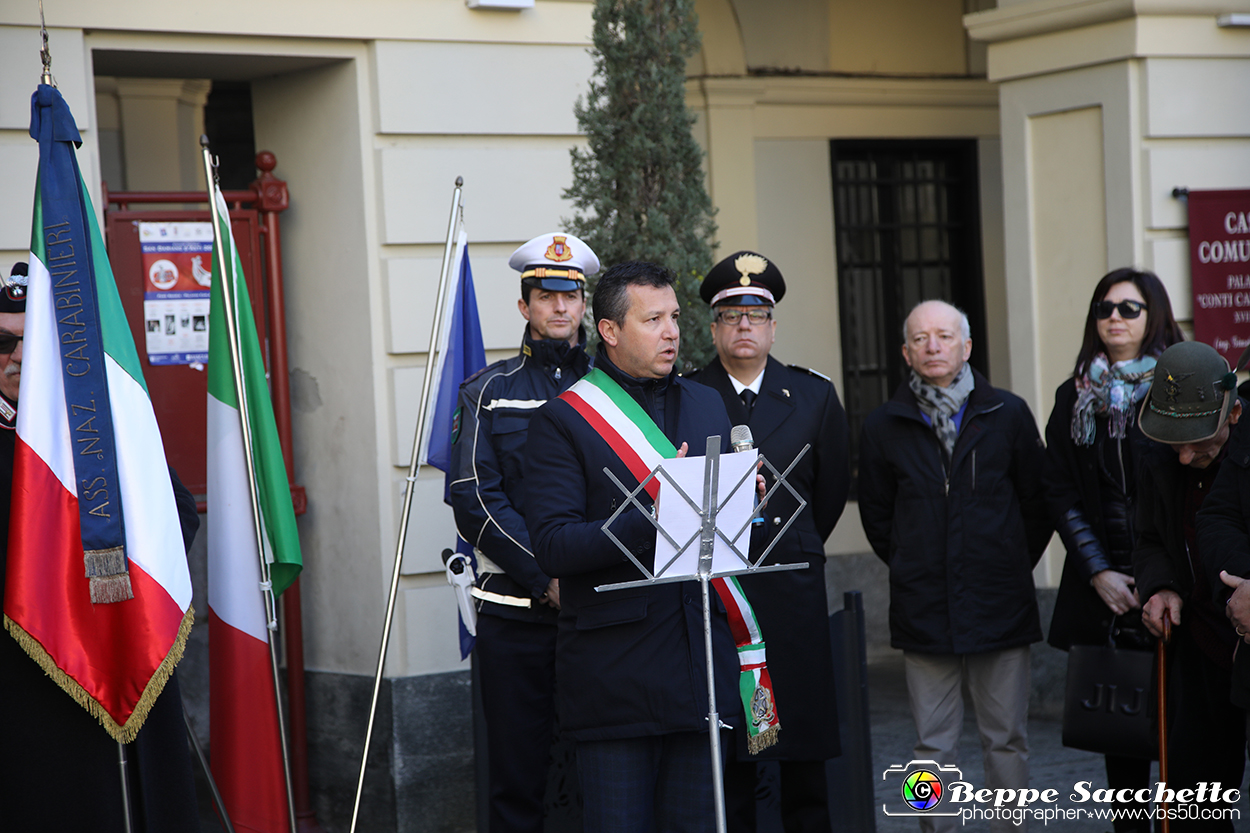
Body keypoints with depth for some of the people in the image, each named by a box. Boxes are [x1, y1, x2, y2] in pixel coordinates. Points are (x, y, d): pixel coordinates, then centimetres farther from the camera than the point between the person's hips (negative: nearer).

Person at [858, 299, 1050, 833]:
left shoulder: (1009, 416, 2)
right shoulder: (883, 427, 4)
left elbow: (1037, 505, 9)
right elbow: (876, 516, 13)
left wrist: (1010, 568, 9)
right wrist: (914, 570, 11)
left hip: (1001, 606, 0)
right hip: (924, 610, 0)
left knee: (1006, 738, 5)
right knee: (934, 744, 5)